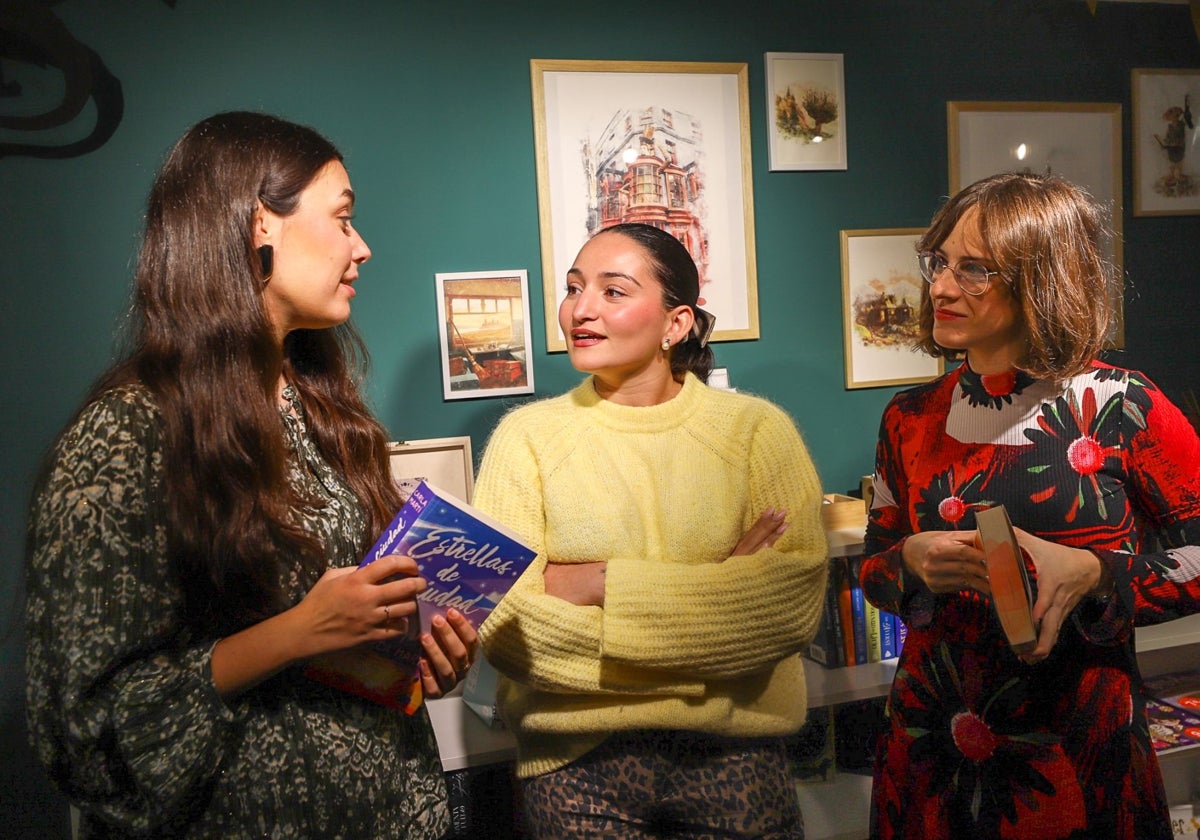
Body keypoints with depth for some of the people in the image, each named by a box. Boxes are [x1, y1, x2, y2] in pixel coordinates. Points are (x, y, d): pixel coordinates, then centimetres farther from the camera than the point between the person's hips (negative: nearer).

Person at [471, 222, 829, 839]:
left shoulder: (757, 429, -4)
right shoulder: (528, 436, -5)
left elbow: (794, 602, -15)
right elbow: (500, 623, -15)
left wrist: (599, 585, -19)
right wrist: (718, 592, -18)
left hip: (735, 757, 1)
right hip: (577, 764, 0)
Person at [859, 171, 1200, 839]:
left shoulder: (1117, 407, -11)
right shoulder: (911, 419, 0)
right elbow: (873, 570, 7)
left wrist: (1092, 574, -21)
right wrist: (912, 563, -14)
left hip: (1080, 756, -3)